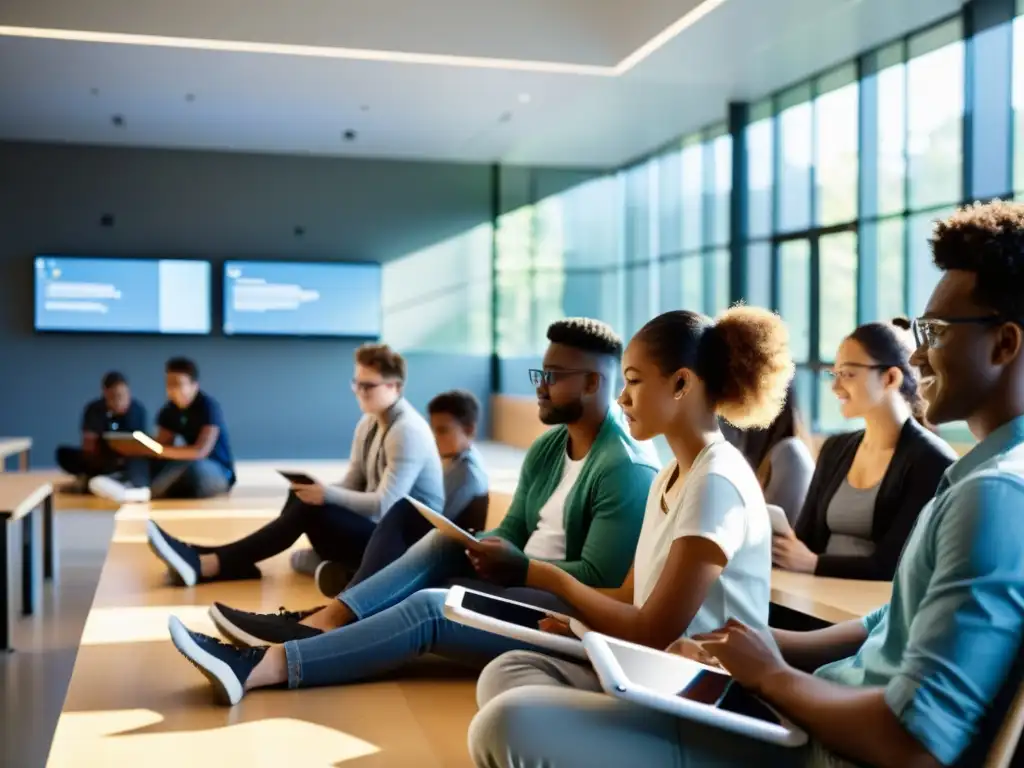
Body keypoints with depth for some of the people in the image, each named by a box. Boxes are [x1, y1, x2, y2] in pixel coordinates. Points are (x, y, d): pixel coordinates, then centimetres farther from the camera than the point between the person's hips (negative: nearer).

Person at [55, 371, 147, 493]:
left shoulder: (138, 409, -9)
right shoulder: (95, 409, -9)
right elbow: (88, 445, -16)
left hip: (128, 460, 0)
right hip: (102, 459, 0)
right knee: (64, 453, -22)